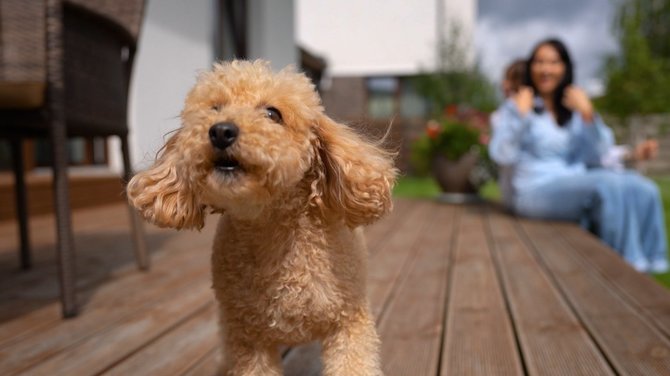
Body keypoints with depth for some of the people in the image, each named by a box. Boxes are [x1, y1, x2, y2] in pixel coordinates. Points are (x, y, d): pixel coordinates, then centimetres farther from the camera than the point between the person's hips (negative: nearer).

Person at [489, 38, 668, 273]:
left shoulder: (575, 110, 19)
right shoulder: (515, 107, 7)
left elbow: (595, 158, 6)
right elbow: (502, 156, -9)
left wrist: (588, 115, -5)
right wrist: (520, 115, -16)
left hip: (578, 189, 5)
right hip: (537, 191, -5)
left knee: (643, 190, -21)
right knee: (608, 185, -30)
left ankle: (645, 263, -18)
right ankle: (623, 262, -24)